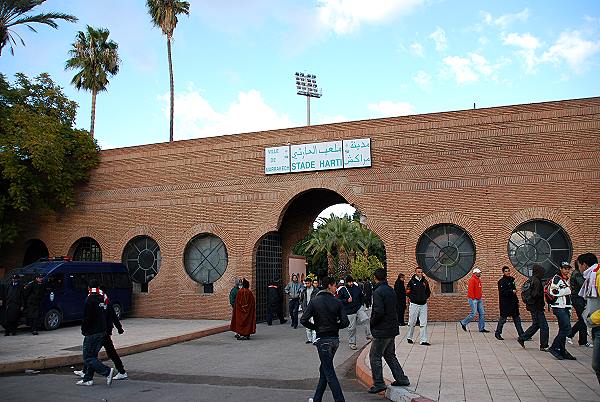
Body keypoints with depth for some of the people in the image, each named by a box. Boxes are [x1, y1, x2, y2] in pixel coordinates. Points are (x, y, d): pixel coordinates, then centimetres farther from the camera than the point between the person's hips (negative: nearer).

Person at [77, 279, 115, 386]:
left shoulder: (90, 299, -14)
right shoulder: (104, 298, 9)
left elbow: (87, 317, -16)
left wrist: (83, 330, -3)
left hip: (92, 333, -8)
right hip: (102, 332, 8)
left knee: (88, 357, -3)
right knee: (92, 355, 17)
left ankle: (107, 371, -16)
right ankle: (88, 378, 21)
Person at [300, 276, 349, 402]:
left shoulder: (315, 301, -7)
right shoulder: (337, 302, -3)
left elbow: (303, 320, -13)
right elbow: (345, 322, -8)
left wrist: (315, 327, 3)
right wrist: (335, 326, 11)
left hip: (323, 339, -4)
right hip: (335, 339, 4)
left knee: (329, 373, 0)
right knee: (324, 369, 18)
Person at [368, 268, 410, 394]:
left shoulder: (378, 292, -18)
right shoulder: (391, 290, 8)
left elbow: (378, 312, -25)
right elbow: (396, 308, 14)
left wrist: (372, 322, -9)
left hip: (382, 330, -8)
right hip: (392, 328, 9)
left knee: (374, 356, 2)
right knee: (390, 355, 21)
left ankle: (379, 384, 4)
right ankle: (401, 379, 22)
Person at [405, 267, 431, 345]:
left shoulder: (425, 281, 8)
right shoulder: (412, 281, -3)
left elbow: (428, 292, 18)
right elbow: (407, 292, -1)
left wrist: (425, 297, 2)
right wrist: (412, 298, -11)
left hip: (423, 304, 3)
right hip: (414, 304, -3)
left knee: (424, 323, 0)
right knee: (412, 322, 5)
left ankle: (424, 340, 3)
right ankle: (409, 337, 24)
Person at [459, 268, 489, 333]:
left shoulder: (479, 280, 15)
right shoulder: (472, 280, -13)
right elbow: (470, 290, -18)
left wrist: (481, 297, 14)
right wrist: (473, 298, -18)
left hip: (479, 299, 9)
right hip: (473, 299, -9)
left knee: (482, 313, 6)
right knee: (473, 314, -8)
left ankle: (482, 328, 11)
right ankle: (463, 323, 10)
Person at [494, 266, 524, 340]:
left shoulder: (511, 280, 14)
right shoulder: (502, 281, -11)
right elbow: (502, 292, -22)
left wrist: (517, 301, 18)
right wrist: (512, 291, -19)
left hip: (513, 303, 8)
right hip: (505, 304, -8)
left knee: (517, 319, 9)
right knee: (503, 319, 0)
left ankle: (521, 334, 14)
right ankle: (497, 333, 12)